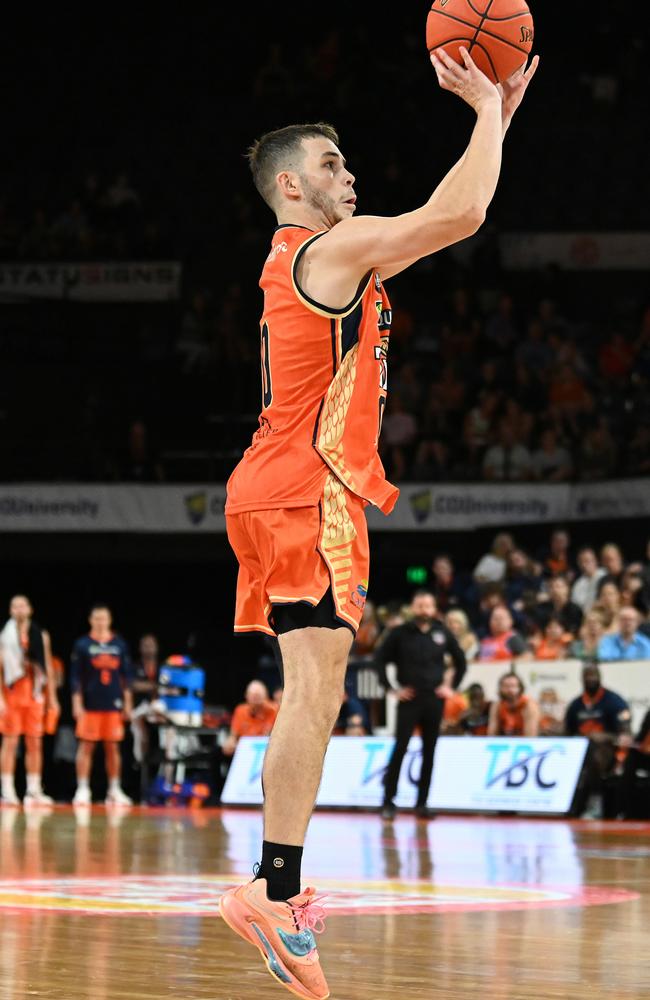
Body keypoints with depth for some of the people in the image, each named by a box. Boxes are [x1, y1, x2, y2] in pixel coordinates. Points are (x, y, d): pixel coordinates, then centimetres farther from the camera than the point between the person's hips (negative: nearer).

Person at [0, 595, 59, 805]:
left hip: (35, 694, 3)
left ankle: (34, 791, 8)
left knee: (35, 743, 3)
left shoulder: (41, 636, 10)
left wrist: (52, 697, 7)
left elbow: (48, 668, 12)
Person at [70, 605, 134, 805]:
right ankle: (82, 789, 0)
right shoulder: (82, 645, 1)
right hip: (90, 705, -2)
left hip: (113, 705, 2)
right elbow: (75, 677, -1)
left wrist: (127, 702, 7)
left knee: (113, 747, 4)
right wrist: (77, 704, -7)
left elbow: (126, 676, 11)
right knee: (86, 746, -2)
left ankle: (114, 790, 10)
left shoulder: (119, 644, 8)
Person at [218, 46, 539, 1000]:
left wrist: (497, 117, 21)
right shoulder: (333, 249, -9)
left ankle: (277, 892, 7)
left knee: (310, 694, 9)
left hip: (279, 494, 10)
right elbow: (458, 215, -18)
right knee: (316, 689, -14)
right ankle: (275, 889, -20)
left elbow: (445, 215, 27)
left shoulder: (312, 256, 20)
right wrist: (488, 113, -5)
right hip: (309, 493, -10)